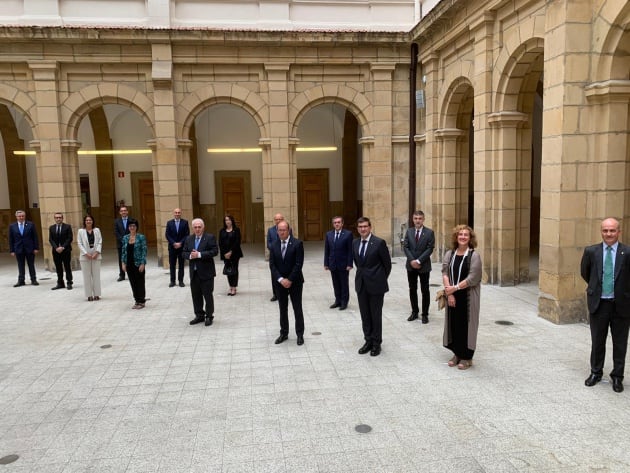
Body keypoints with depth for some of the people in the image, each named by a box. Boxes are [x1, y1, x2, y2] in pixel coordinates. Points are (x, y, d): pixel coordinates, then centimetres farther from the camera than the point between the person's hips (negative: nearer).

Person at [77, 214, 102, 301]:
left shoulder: (97, 230, 7)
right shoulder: (81, 231, 3)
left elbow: (100, 242, 3)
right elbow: (79, 244, -1)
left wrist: (97, 252, -10)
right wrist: (86, 254, -10)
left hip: (96, 256, 1)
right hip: (85, 256, -1)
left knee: (96, 275, 3)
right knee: (87, 276, 1)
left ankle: (96, 294, 10)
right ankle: (89, 295, 6)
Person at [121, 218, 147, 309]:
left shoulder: (141, 237, -6)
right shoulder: (125, 238, 7)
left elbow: (144, 251, -9)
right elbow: (123, 251, 11)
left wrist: (143, 264, -14)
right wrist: (123, 263, 3)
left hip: (138, 264, -4)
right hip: (129, 264, 5)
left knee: (140, 283, 1)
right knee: (133, 283, 10)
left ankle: (142, 301, 11)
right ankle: (137, 301, 20)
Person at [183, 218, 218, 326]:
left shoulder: (210, 237, -6)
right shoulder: (189, 239, 10)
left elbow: (214, 251, -15)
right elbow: (184, 253, 10)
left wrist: (199, 254, -21)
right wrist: (190, 256, -13)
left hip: (206, 272, -5)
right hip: (194, 272, 5)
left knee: (208, 295, 3)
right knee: (196, 295, 11)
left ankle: (209, 316, 14)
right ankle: (199, 315, 24)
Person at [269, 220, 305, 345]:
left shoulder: (297, 244, -10)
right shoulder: (274, 245, 2)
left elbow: (298, 264, -14)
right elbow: (272, 265, -2)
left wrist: (290, 280, -16)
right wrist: (281, 279, -14)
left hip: (295, 282, -3)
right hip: (279, 282, 3)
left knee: (297, 309, 6)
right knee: (282, 309, 12)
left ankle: (300, 334, 16)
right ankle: (284, 333, 23)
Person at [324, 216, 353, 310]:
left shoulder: (348, 234, -6)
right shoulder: (328, 234, 6)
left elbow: (350, 250, -8)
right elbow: (326, 250, 8)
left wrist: (349, 264, -13)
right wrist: (326, 263, 3)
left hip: (343, 264, -4)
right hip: (333, 264, 4)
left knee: (344, 284, 7)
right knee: (336, 284, 11)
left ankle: (344, 302, 17)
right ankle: (338, 301, 23)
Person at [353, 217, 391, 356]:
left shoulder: (379, 242, -13)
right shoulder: (355, 243, 4)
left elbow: (387, 263, -4)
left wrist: (382, 279, 4)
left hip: (375, 284, -5)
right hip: (361, 283, 5)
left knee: (376, 315, 5)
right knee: (365, 315, 12)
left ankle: (376, 343, 18)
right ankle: (368, 341, 25)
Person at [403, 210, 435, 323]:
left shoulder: (429, 232, -5)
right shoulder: (409, 231, 5)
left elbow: (430, 249, -11)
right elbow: (405, 247, 0)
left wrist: (418, 261, -17)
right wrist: (412, 260, -12)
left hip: (424, 266, -3)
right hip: (411, 265, 3)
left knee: (425, 291, 4)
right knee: (412, 290, 10)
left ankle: (425, 314, 13)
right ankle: (414, 312, 23)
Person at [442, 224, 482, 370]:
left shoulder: (474, 255, -9)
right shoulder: (449, 254, 4)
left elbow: (473, 278, -14)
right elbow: (445, 273, -1)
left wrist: (455, 288, -15)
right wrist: (449, 292, -12)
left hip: (468, 297, -4)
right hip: (452, 296, 4)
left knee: (466, 325, 2)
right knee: (454, 324, 9)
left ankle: (467, 357, 16)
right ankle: (457, 353, 25)